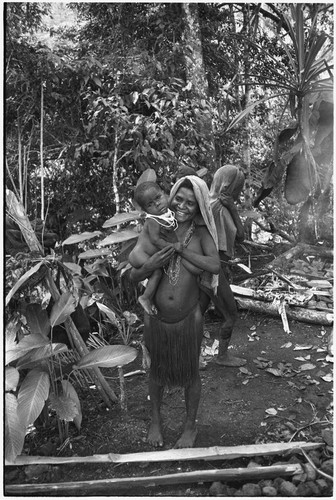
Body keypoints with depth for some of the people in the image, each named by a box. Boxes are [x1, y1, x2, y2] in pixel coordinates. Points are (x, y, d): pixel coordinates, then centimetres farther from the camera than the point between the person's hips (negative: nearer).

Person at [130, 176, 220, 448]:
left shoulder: (201, 233, -9)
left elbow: (214, 265, -27)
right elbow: (133, 276, -5)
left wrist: (177, 247, -22)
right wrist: (150, 265, -25)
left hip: (188, 319, -1)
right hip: (156, 317, 2)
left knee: (190, 373, 18)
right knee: (157, 370, 22)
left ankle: (191, 426, 44)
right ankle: (156, 420, 48)